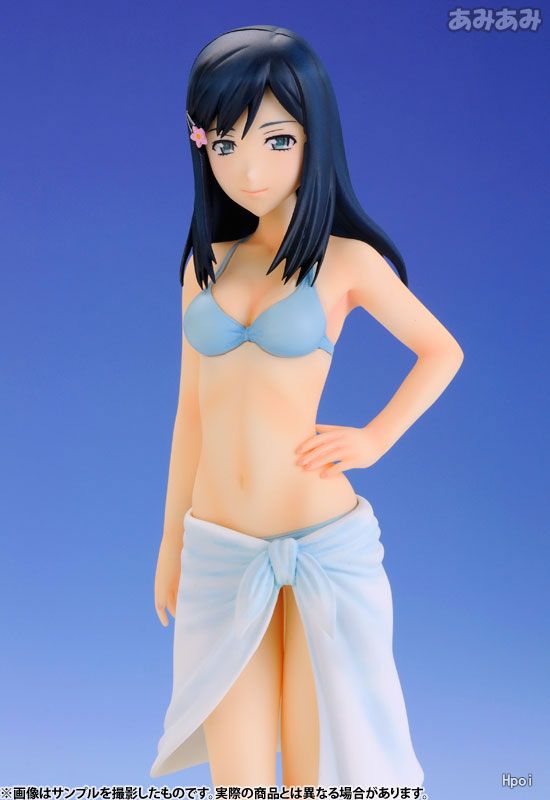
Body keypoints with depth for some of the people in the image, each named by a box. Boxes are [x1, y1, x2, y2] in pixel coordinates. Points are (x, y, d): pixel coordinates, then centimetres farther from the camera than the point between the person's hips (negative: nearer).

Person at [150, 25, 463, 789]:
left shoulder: (347, 259, -2)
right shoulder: (206, 263, 8)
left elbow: (442, 351, 11)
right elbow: (192, 406, 14)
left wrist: (375, 439, -2)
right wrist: (170, 540, 16)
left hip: (326, 544, -3)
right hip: (220, 553, 3)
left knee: (315, 774, 8)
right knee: (239, 777, 9)